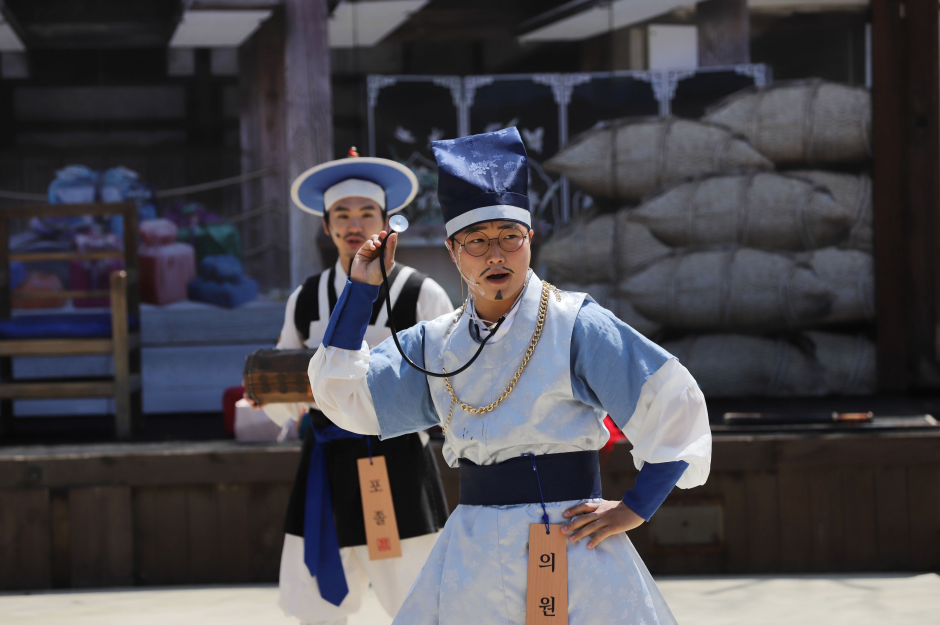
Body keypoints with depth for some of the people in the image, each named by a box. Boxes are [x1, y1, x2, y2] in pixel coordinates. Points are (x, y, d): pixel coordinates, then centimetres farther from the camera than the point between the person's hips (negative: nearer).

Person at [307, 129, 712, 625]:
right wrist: (362, 287, 7)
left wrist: (634, 509, -6)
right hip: (474, 555, 4)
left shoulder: (573, 324, -5)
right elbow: (343, 394, 8)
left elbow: (675, 405, -6)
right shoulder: (435, 344, 11)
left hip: (570, 541, -4)